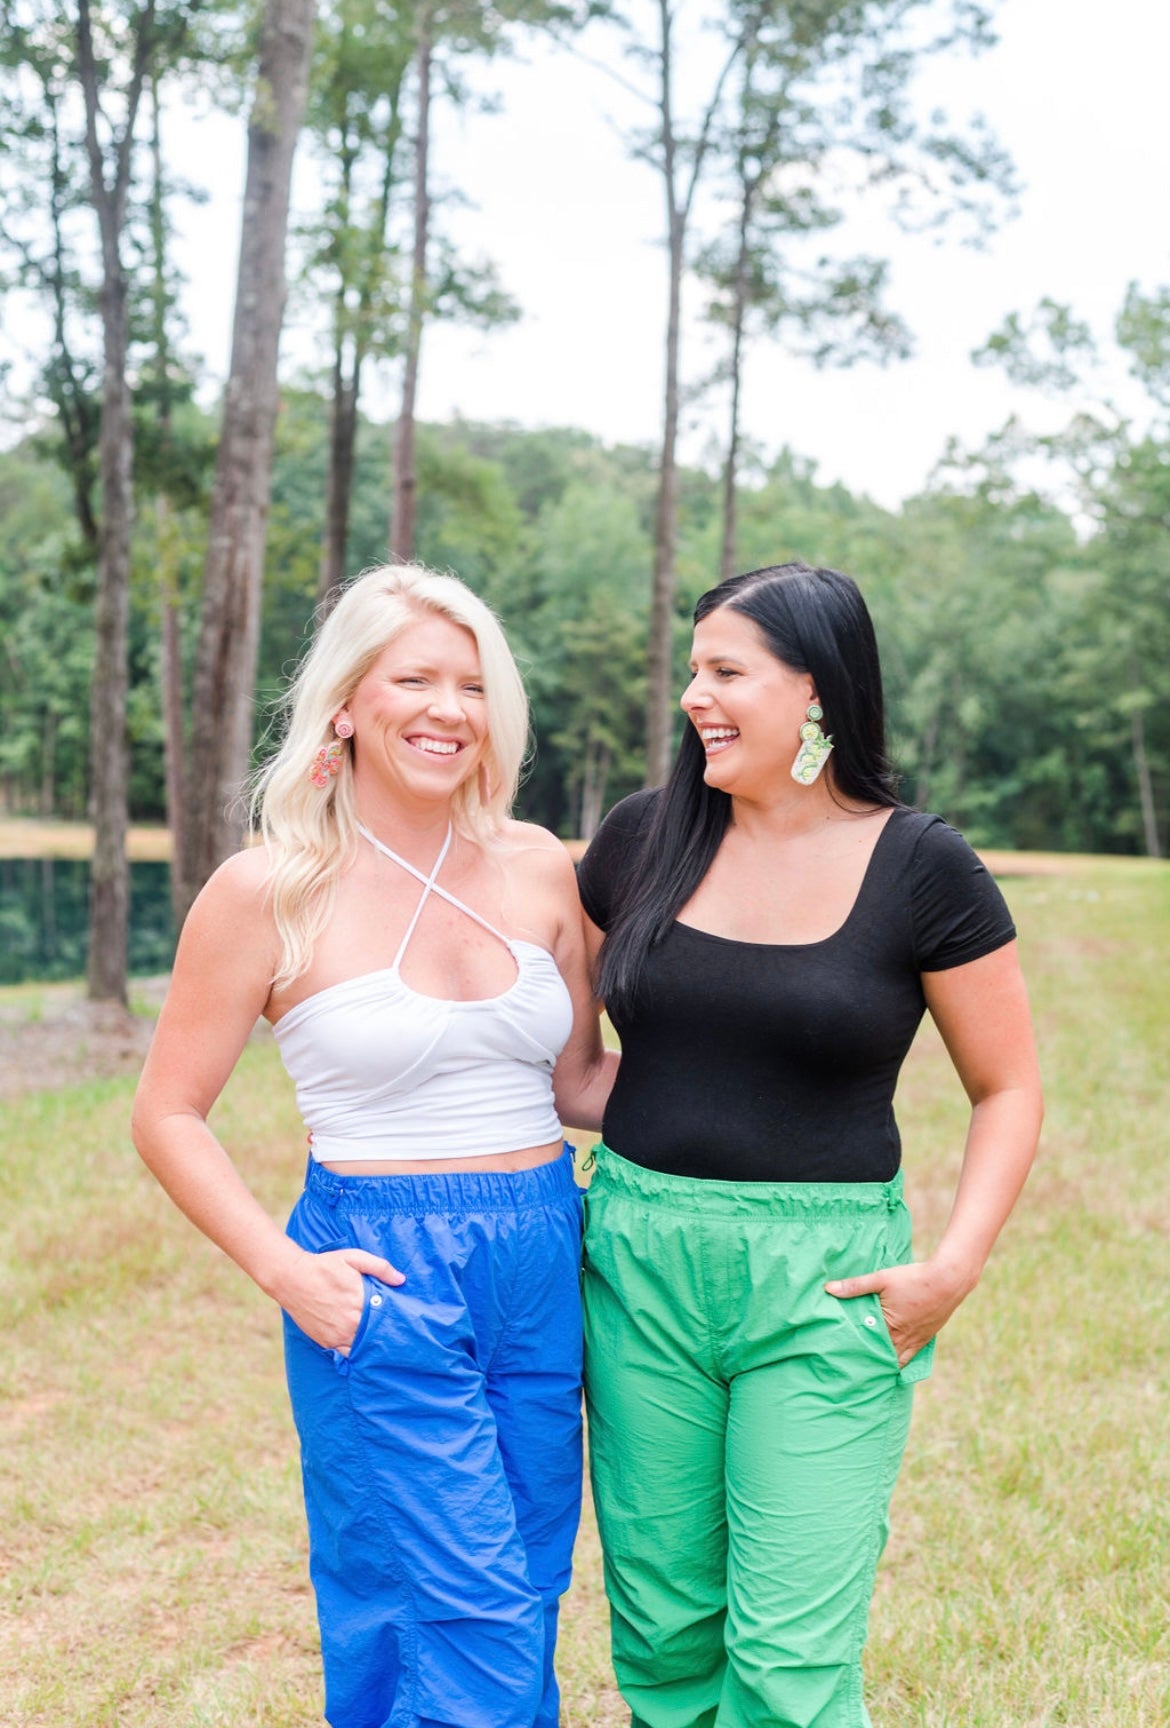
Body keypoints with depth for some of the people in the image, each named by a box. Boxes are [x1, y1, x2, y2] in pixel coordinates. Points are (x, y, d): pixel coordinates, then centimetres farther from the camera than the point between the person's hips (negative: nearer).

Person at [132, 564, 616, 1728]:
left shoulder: (536, 869, 5)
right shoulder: (268, 892, -6)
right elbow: (169, 1117, -1)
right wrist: (285, 1270, -12)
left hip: (543, 1269, 5)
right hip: (381, 1282, -5)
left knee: (522, 1621, 14)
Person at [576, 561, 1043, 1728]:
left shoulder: (922, 870, -6)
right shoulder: (643, 838, 2)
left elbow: (1007, 1087, 1)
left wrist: (956, 1262, -11)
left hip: (821, 1283, -3)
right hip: (639, 1264, 4)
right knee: (660, 1633, 13)